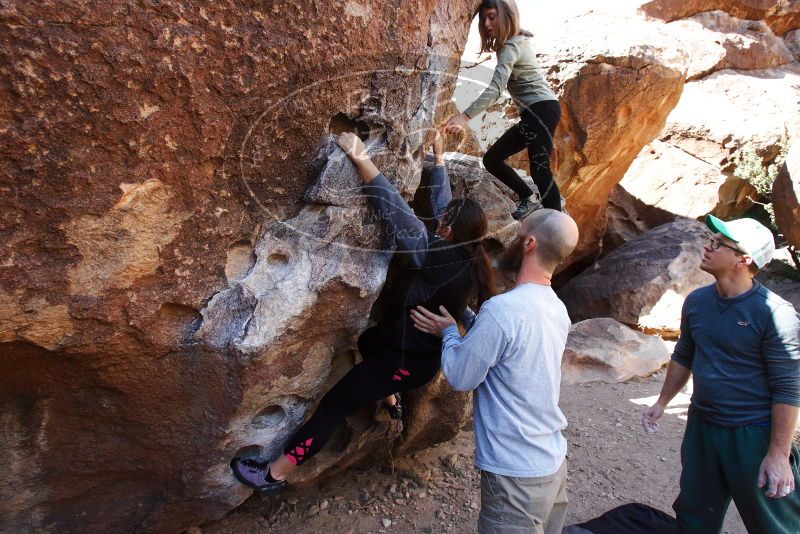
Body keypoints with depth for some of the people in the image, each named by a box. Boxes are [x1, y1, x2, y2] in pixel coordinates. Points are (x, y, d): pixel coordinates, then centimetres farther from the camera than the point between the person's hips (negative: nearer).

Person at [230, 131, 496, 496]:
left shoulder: (436, 256, -29)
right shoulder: (467, 256, -6)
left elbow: (396, 212, -32)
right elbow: (442, 200, 6)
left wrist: (362, 160, -30)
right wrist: (438, 158, 15)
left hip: (406, 360, -9)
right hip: (428, 353, 9)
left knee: (335, 404, -2)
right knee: (368, 340, 36)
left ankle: (273, 475, 8)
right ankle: (389, 398, 50)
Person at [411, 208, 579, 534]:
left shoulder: (501, 309, -26)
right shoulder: (557, 310, 1)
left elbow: (460, 378, -15)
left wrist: (449, 332, 1)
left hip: (517, 474, -7)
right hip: (554, 462, 8)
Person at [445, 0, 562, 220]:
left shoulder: (511, 48, -14)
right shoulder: (519, 40, 15)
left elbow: (495, 88, -29)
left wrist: (465, 116, -40)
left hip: (542, 110, -10)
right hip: (534, 113, 10)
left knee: (539, 169, -21)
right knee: (492, 159, 8)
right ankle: (528, 197, 19)